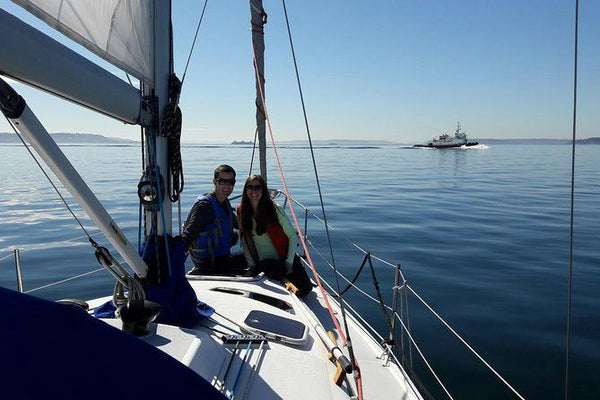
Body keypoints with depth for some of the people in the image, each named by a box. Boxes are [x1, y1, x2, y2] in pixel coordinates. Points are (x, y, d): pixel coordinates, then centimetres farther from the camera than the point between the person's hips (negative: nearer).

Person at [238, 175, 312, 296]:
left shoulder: (275, 210, -8)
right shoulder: (242, 212, 0)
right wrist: (252, 265, -1)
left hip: (284, 259, 0)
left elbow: (292, 237, -5)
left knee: (305, 289, -14)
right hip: (263, 263, 0)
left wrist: (289, 262, -11)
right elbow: (244, 242, 6)